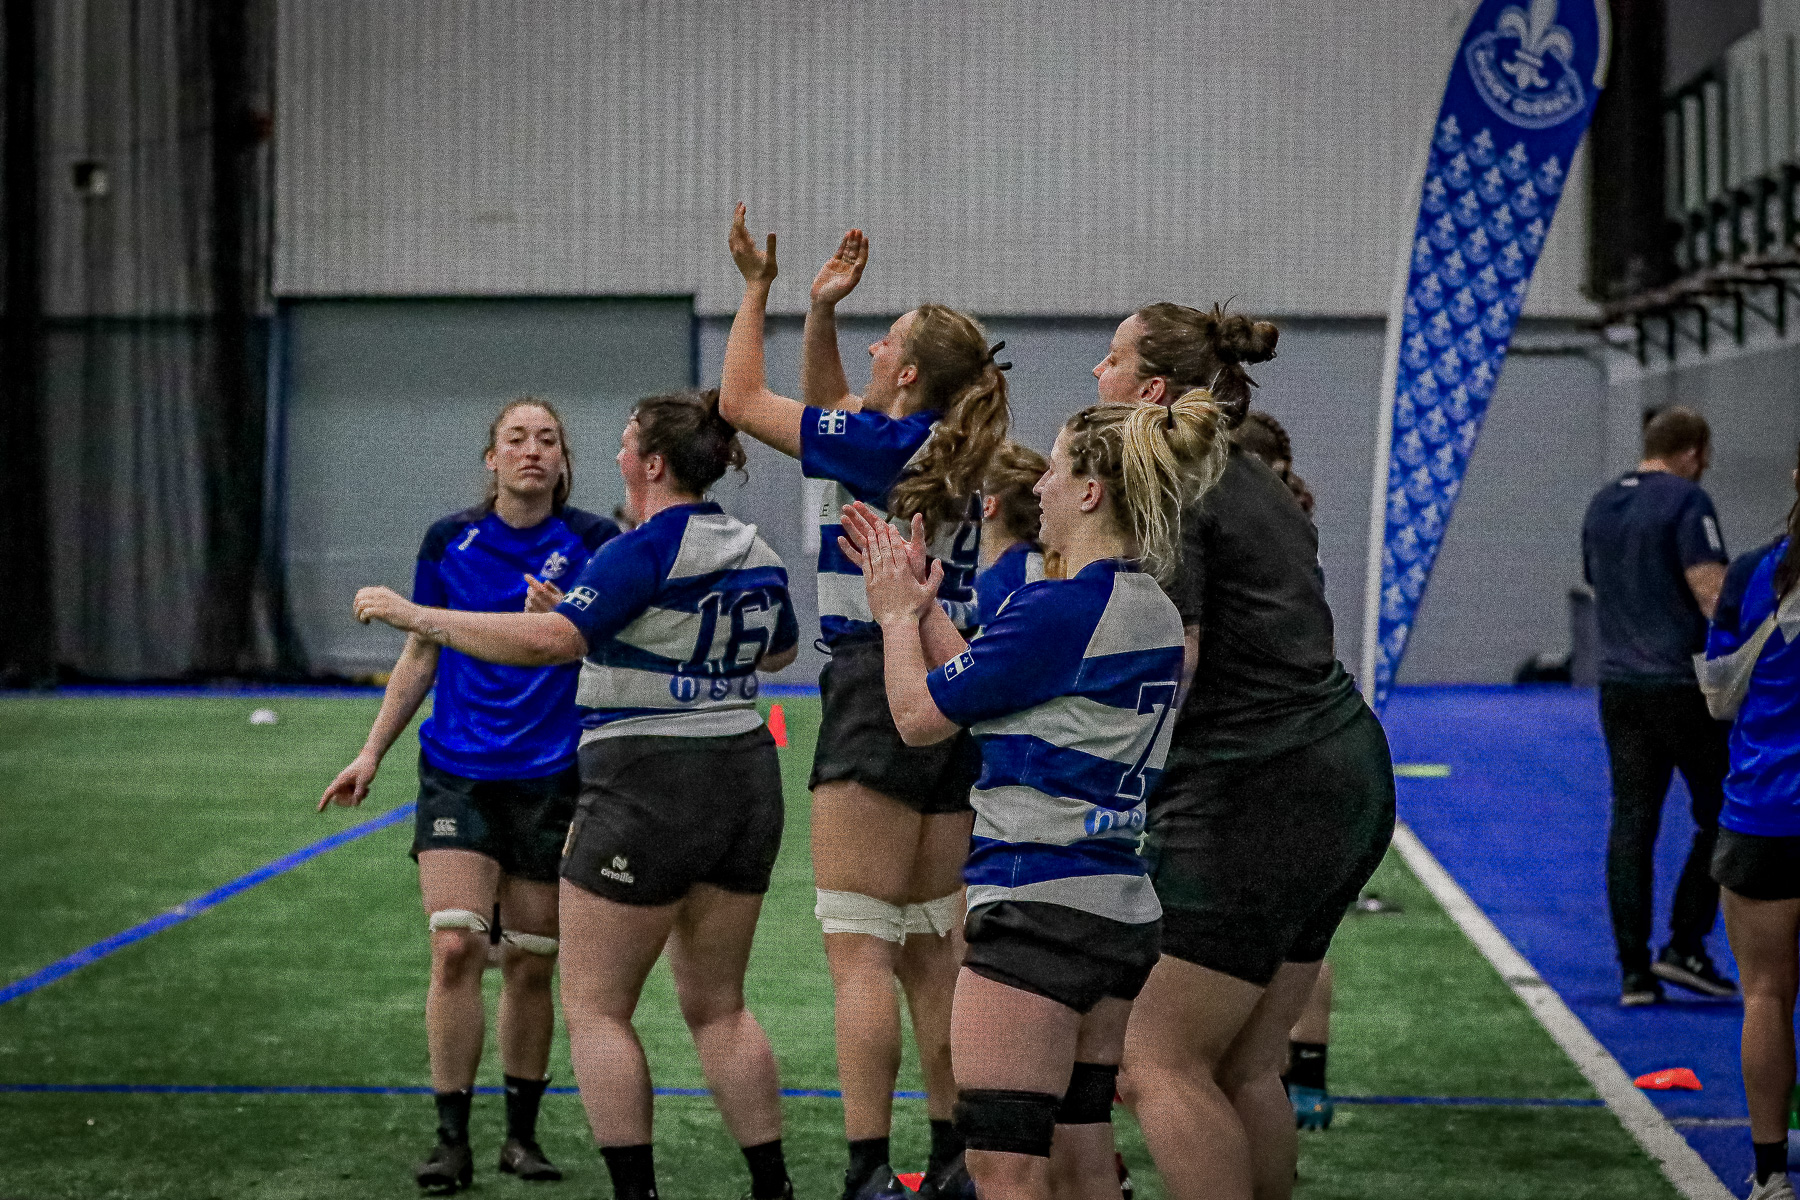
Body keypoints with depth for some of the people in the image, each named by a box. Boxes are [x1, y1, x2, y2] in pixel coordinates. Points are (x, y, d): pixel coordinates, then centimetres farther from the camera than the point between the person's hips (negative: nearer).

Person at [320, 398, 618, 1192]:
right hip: (457, 774, 1)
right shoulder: (450, 542, 3)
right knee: (456, 947, -12)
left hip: (551, 781, -1)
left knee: (530, 964, 5)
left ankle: (522, 1134, 19)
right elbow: (420, 657, 13)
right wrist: (372, 754, 11)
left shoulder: (592, 543, -3)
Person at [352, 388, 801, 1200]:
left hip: (649, 789, -8)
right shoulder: (756, 555, 8)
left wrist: (413, 615, -21)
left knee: (595, 1006, 2)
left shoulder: (645, 552, -15)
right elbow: (780, 651, 26)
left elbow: (548, 639, -26)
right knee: (717, 1005, 17)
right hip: (745, 781, 8)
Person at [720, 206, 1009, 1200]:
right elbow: (827, 409, 27)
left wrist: (757, 291, 9)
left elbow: (742, 401, 0)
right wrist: (821, 309, 18)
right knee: (932, 951, 13)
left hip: (878, 694, -8)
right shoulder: (951, 453, 12)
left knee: (859, 949, -8)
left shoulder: (884, 443, -11)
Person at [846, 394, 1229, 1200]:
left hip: (1037, 907, -10)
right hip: (1123, 912, 10)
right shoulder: (1153, 612, 11)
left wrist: (898, 616, 9)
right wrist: (922, 607, 22)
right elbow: (986, 690, 18)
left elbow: (919, 717, -8)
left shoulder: (1056, 611, -17)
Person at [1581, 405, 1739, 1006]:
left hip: (1618, 686, 7)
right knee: (1719, 816, 7)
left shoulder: (1601, 505, 13)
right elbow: (1714, 595, -17)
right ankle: (1684, 946, 1)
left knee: (1630, 822, 5)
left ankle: (1634, 971, 3)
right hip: (1683, 685, -6)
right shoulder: (1686, 502, -10)